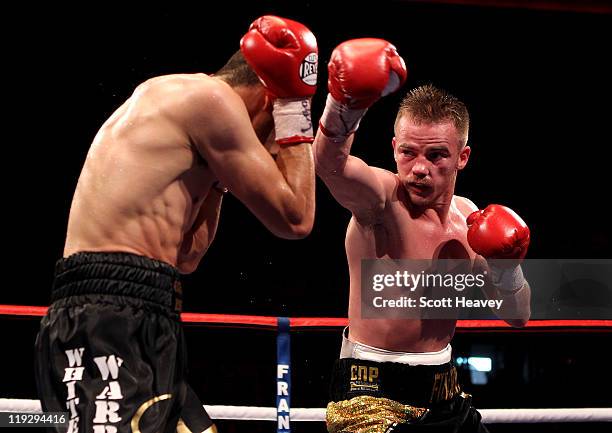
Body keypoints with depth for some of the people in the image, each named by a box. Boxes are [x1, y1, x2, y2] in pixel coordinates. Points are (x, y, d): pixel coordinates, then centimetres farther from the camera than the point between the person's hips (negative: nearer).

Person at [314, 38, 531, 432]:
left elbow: (518, 317, 12)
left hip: (445, 391, 7)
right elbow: (330, 163, -39)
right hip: (374, 396, -7)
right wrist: (345, 104, -57)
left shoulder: (467, 217, 6)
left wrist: (505, 269, -7)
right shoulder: (381, 197, -14)